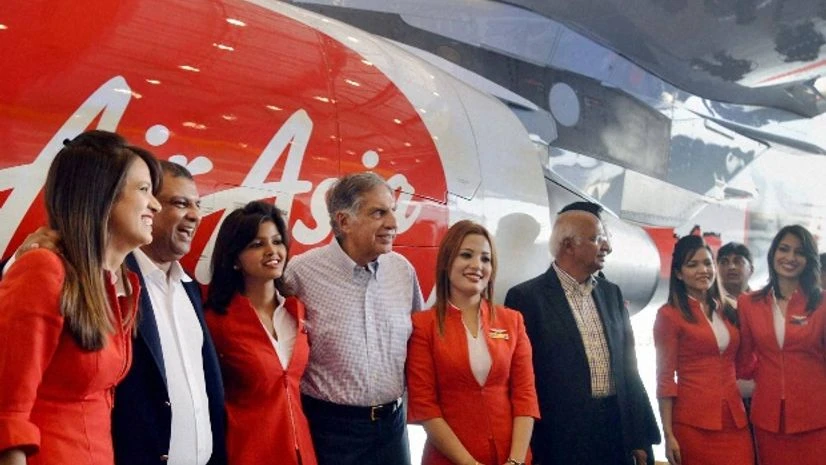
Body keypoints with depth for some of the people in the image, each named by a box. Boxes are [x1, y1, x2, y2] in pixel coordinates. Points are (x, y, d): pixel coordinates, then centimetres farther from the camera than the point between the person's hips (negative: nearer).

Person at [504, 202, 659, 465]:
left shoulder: (611, 293, 10)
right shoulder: (527, 297, -10)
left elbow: (628, 367, 12)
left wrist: (640, 437, 9)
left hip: (618, 433, 6)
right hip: (562, 439, -5)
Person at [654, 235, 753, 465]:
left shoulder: (727, 311, 11)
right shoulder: (669, 314, -6)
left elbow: (740, 364, 17)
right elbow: (665, 376, -8)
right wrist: (668, 434, -11)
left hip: (735, 419, 5)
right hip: (693, 422, -5)